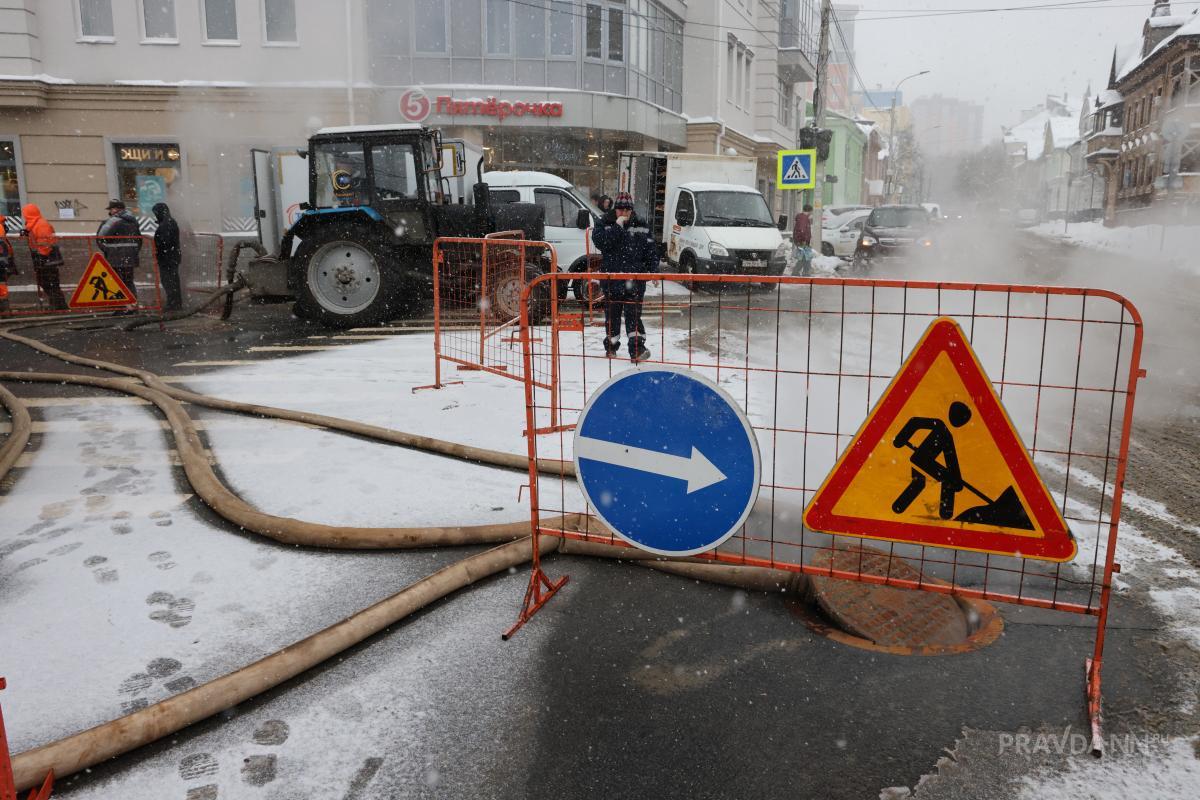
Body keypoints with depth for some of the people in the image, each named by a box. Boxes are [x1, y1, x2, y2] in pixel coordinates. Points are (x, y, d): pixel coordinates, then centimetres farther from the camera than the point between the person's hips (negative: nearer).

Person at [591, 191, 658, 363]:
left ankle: (637, 349, -10)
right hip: (612, 278, 0)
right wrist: (617, 226, -20)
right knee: (612, 315, 11)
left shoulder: (641, 227, 7)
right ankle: (611, 346, 27)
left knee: (633, 314, -6)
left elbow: (651, 250, 9)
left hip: (635, 280, 0)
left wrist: (653, 270, -1)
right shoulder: (604, 225, 1)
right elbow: (600, 241, -19)